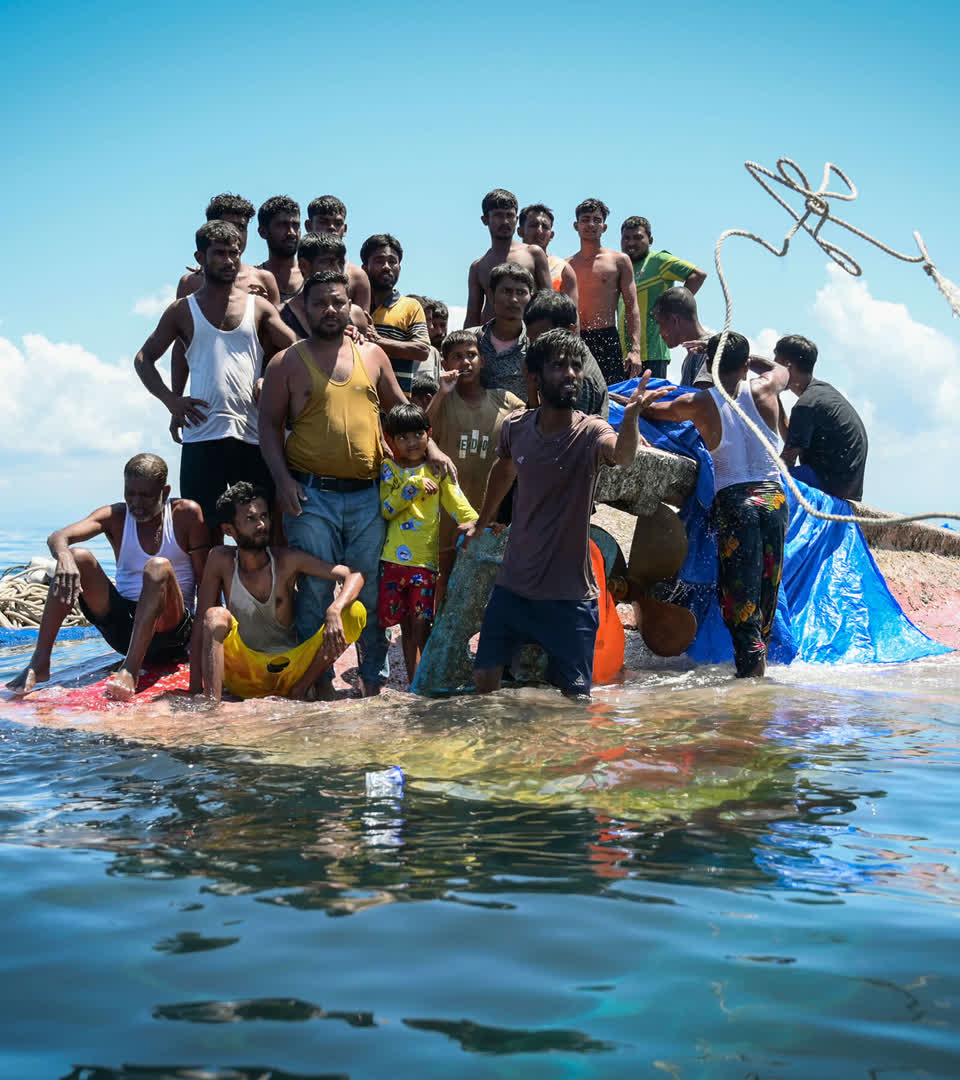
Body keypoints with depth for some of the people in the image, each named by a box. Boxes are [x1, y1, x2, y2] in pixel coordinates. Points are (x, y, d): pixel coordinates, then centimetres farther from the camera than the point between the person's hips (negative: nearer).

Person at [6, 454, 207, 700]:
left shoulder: (185, 514, -1)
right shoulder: (116, 516, 5)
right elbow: (57, 537, -13)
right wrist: (64, 556, -37)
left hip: (170, 630, -3)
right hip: (123, 627, 3)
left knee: (159, 567, -32)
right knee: (78, 558, -16)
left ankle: (130, 671, -46)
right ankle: (39, 663, -22)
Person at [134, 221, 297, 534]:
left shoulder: (258, 307, 13)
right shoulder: (183, 311, 12)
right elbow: (143, 359, 15)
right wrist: (171, 399, -1)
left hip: (253, 435, 1)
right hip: (202, 434, -1)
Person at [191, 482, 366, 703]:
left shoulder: (287, 560, -6)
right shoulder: (222, 560, -6)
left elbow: (354, 576, -11)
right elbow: (202, 622, -7)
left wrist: (334, 611, -33)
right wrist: (195, 688, -15)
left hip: (288, 671, 1)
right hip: (242, 674, -1)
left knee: (355, 612, -16)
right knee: (217, 616, -28)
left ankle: (301, 688, -10)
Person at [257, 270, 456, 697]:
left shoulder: (373, 355, 13)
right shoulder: (287, 363, 4)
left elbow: (400, 409, 20)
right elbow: (270, 424, 3)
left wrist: (430, 447, 6)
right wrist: (282, 478, -9)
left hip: (368, 495, 3)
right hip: (311, 496, -2)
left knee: (371, 588, 7)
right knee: (315, 590, -1)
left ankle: (374, 675, 19)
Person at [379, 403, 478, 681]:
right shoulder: (389, 468, 6)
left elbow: (455, 502, 6)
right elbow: (386, 509, -4)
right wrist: (414, 485, -12)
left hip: (425, 556, -1)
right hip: (394, 557, 1)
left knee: (420, 625, -6)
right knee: (406, 626, 8)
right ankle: (413, 685, 18)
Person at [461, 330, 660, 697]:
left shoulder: (590, 432, -14)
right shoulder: (516, 427, -1)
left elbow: (623, 455, -38)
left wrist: (630, 416, -59)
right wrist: (481, 523, 33)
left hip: (570, 596, -4)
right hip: (512, 587, 4)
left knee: (573, 694, 1)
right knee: (484, 679, 9)